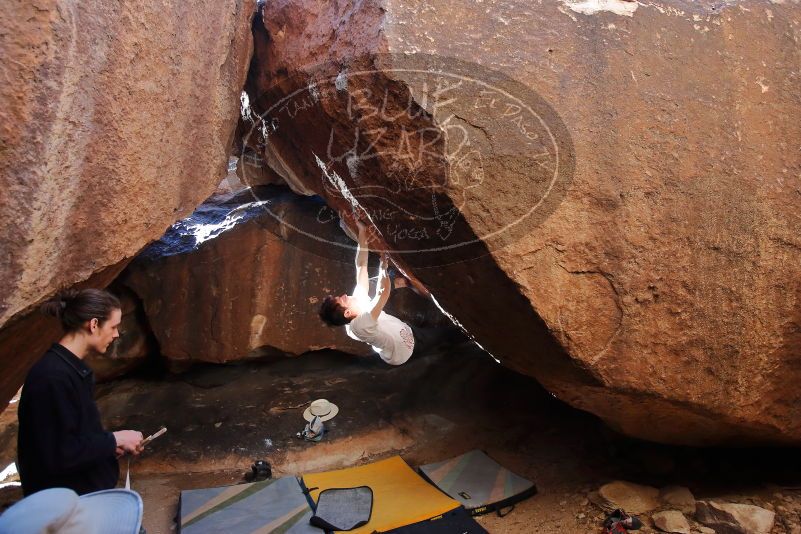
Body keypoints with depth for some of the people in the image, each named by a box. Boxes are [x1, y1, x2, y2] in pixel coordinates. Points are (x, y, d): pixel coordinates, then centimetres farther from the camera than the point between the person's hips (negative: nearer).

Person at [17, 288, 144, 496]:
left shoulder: (72, 367, 5)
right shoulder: (53, 376, -26)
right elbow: (57, 454, -26)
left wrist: (108, 443, 1)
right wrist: (113, 440, -18)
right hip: (64, 499, -9)